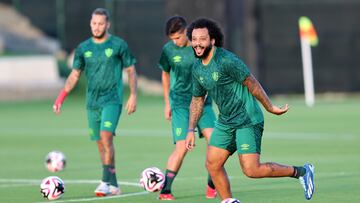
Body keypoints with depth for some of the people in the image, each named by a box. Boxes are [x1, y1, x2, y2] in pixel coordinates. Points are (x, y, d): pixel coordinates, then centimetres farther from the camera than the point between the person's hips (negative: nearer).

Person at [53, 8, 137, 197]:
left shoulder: (119, 45, -2)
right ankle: (114, 185, 15)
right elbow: (75, 75, 12)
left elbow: (131, 70, 4)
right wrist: (61, 96, 2)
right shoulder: (83, 48, 7)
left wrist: (133, 96, -4)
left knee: (106, 137, -21)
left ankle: (106, 182, -20)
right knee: (100, 143, 6)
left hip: (112, 100, -5)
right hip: (92, 102, 5)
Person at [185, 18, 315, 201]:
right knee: (212, 164, 0)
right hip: (225, 122, 8)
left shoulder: (226, 60, -20)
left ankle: (301, 172, 3)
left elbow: (252, 84, -14)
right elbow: (197, 99, 18)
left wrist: (270, 108, -9)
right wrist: (191, 130, 14)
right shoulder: (197, 69, 6)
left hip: (247, 121, -8)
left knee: (251, 170, -13)